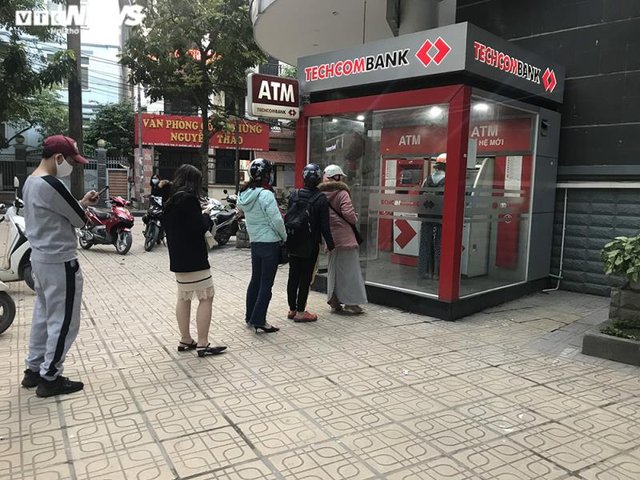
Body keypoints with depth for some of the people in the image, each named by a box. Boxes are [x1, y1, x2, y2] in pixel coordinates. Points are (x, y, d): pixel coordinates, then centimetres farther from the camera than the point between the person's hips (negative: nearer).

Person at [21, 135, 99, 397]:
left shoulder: (30, 182, 11)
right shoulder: (51, 185, -21)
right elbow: (81, 219, -16)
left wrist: (81, 204, 6)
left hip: (40, 257, 10)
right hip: (60, 261, -10)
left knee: (43, 315, 18)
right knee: (63, 321, 1)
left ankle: (34, 370, 29)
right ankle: (50, 378, 10)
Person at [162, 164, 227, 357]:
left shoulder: (171, 201, 11)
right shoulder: (188, 198, -16)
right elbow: (199, 227, -22)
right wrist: (206, 215, -3)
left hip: (178, 257, 10)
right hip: (193, 258, -10)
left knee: (183, 298, 15)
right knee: (206, 298, -4)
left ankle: (185, 340, 22)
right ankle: (203, 344, -4)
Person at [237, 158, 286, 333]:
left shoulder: (244, 193, 4)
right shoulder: (266, 194, -18)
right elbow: (276, 220, -19)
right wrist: (284, 237, -3)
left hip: (254, 242, 7)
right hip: (270, 242, -7)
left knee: (255, 279, 18)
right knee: (266, 283, 0)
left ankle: (250, 316, 27)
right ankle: (259, 320, 4)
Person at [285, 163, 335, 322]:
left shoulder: (294, 195, 1)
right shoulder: (321, 199, -11)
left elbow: (287, 217, 7)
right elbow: (324, 225, -11)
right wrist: (330, 244, -2)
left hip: (292, 243, 5)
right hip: (310, 245, -4)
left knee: (293, 276, 12)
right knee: (305, 277, 3)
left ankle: (292, 309, 21)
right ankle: (300, 312, 6)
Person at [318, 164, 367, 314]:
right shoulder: (342, 193, -11)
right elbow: (348, 213, -19)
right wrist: (354, 220, 0)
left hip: (330, 236, 6)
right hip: (345, 236, -6)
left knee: (333, 269, 15)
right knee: (349, 268, 2)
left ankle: (334, 301, 20)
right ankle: (350, 302, 4)